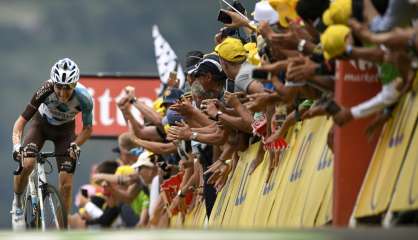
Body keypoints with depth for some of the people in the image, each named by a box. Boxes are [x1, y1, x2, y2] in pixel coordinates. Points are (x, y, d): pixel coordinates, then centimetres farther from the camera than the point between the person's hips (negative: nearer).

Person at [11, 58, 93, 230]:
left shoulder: (84, 98, -31)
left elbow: (88, 129, -14)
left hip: (65, 130, 1)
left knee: (66, 183, -9)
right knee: (26, 164, -27)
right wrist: (17, 145, -44)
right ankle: (17, 203, 1)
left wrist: (75, 145, -32)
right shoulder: (46, 91, -34)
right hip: (42, 123, -1)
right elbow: (22, 120, -28)